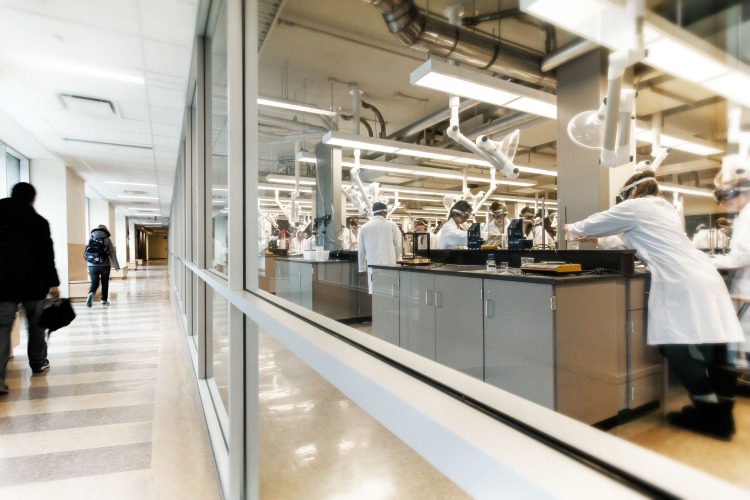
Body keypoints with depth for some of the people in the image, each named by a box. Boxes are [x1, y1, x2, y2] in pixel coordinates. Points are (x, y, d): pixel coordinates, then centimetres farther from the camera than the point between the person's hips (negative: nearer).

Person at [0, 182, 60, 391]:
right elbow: (47, 255, -7)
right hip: (32, 282, -2)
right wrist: (53, 282, -4)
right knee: (36, 324, 12)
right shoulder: (38, 222, -3)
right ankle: (38, 362, 22)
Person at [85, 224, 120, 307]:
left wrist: (88, 263, 18)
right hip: (105, 265, -2)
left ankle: (91, 294, -21)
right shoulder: (107, 239, -2)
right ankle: (104, 300, 17)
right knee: (105, 283, 12)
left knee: (94, 283, 8)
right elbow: (112, 254, -4)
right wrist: (116, 266, -2)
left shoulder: (90, 239, 5)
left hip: (92, 266, 2)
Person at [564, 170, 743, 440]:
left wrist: (572, 229, 30)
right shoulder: (665, 208, 26)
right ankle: (721, 414, 16)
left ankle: (708, 411, 4)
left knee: (672, 344, -4)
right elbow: (644, 240, 38)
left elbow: (594, 223, 9)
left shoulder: (635, 207, 1)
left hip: (682, 283, -9)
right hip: (703, 277, 9)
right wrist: (596, 240, 41)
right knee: (711, 347, 9)